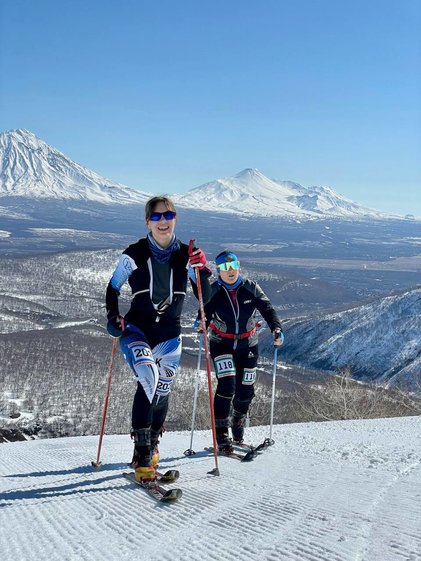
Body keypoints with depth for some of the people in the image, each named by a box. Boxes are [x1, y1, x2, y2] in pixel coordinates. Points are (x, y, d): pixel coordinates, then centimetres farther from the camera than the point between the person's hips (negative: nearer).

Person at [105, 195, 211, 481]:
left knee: (162, 392, 11)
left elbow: (205, 298, -1)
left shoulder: (185, 255, -1)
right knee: (148, 380, -27)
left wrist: (202, 270, -17)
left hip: (170, 334, 3)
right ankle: (142, 454, -21)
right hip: (136, 330, -3)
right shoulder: (134, 254, -6)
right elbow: (113, 288, 6)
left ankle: (152, 445, 36)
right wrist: (113, 317, -8)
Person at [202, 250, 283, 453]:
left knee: (245, 390, 6)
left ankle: (238, 433, 31)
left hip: (248, 345, 2)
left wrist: (276, 328, -23)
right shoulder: (213, 292, -9)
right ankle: (221, 435, -9)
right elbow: (205, 312, -14)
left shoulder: (250, 288, -7)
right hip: (222, 344, -2)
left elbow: (267, 308, -8)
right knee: (226, 385, -20)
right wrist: (202, 323, -37)